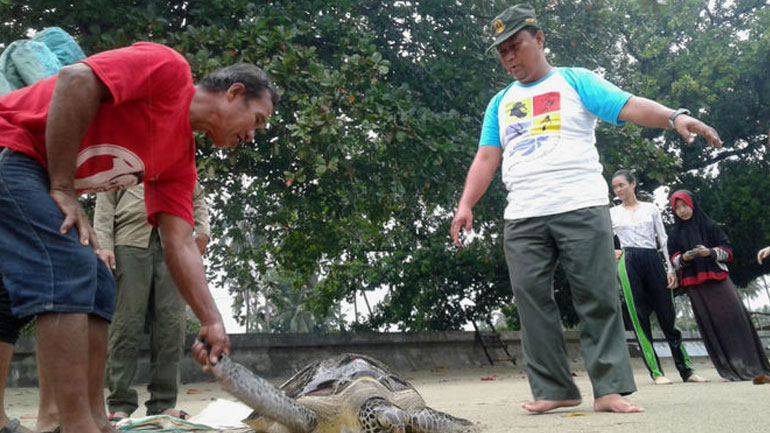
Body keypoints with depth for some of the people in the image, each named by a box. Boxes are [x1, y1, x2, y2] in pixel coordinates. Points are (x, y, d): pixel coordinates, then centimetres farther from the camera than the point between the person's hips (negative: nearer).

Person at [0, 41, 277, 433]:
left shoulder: (180, 157, 9)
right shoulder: (169, 67, -12)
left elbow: (180, 246, 3)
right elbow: (76, 79, -25)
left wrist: (212, 322, -4)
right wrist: (62, 189, -21)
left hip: (35, 177, 10)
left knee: (96, 288, 4)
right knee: (68, 272, -20)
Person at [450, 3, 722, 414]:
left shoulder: (575, 81, 8)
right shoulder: (500, 102, 20)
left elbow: (629, 105, -4)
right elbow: (486, 157, 14)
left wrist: (674, 116, -22)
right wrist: (465, 205, 2)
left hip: (581, 209, -3)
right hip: (522, 219, 4)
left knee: (598, 299, -4)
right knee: (532, 301, -1)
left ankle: (610, 388, 4)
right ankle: (553, 389, 6)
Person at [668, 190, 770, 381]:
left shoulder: (709, 226, 8)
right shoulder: (675, 234, 12)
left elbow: (727, 249, 5)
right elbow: (674, 260, 9)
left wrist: (710, 252, -14)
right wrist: (684, 258, -13)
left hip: (718, 278, -1)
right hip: (694, 285, 1)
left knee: (734, 318, -8)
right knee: (711, 324, -3)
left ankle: (752, 365, -1)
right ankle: (730, 370, -1)